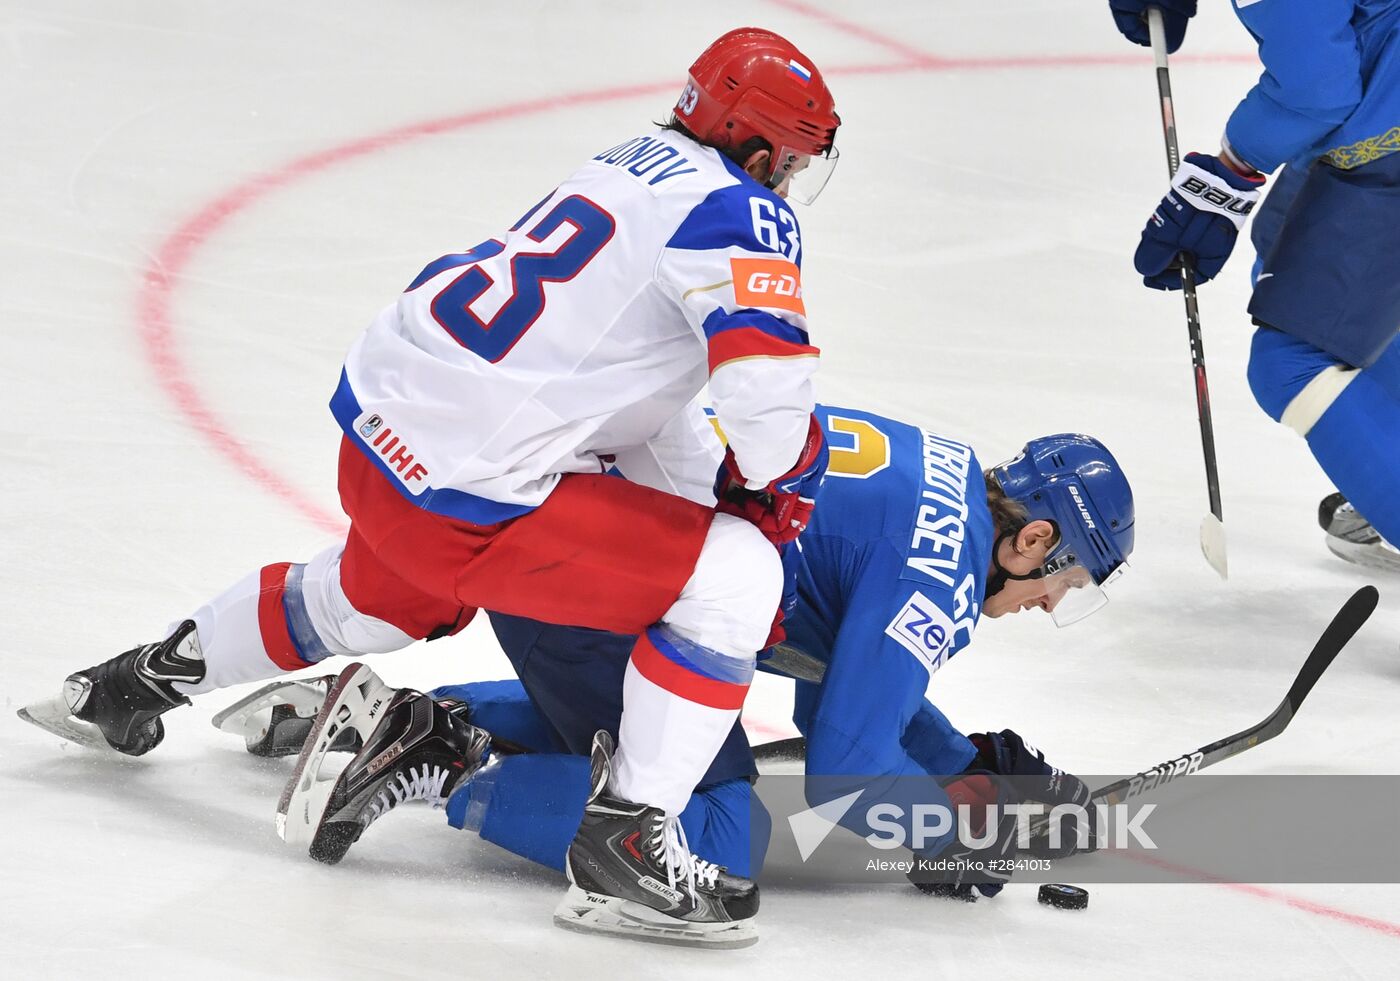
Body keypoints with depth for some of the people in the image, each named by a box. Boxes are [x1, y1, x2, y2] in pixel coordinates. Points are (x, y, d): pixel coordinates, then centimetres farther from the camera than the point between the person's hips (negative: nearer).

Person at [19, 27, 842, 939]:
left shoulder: (636, 166, 13)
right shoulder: (736, 213, -14)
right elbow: (769, 387, -26)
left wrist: (712, 500, 18)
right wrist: (768, 496, -5)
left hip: (383, 433, 9)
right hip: (465, 495, -9)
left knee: (378, 597, 40)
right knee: (735, 576, -9)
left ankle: (139, 680, 58)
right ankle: (631, 828, -7)